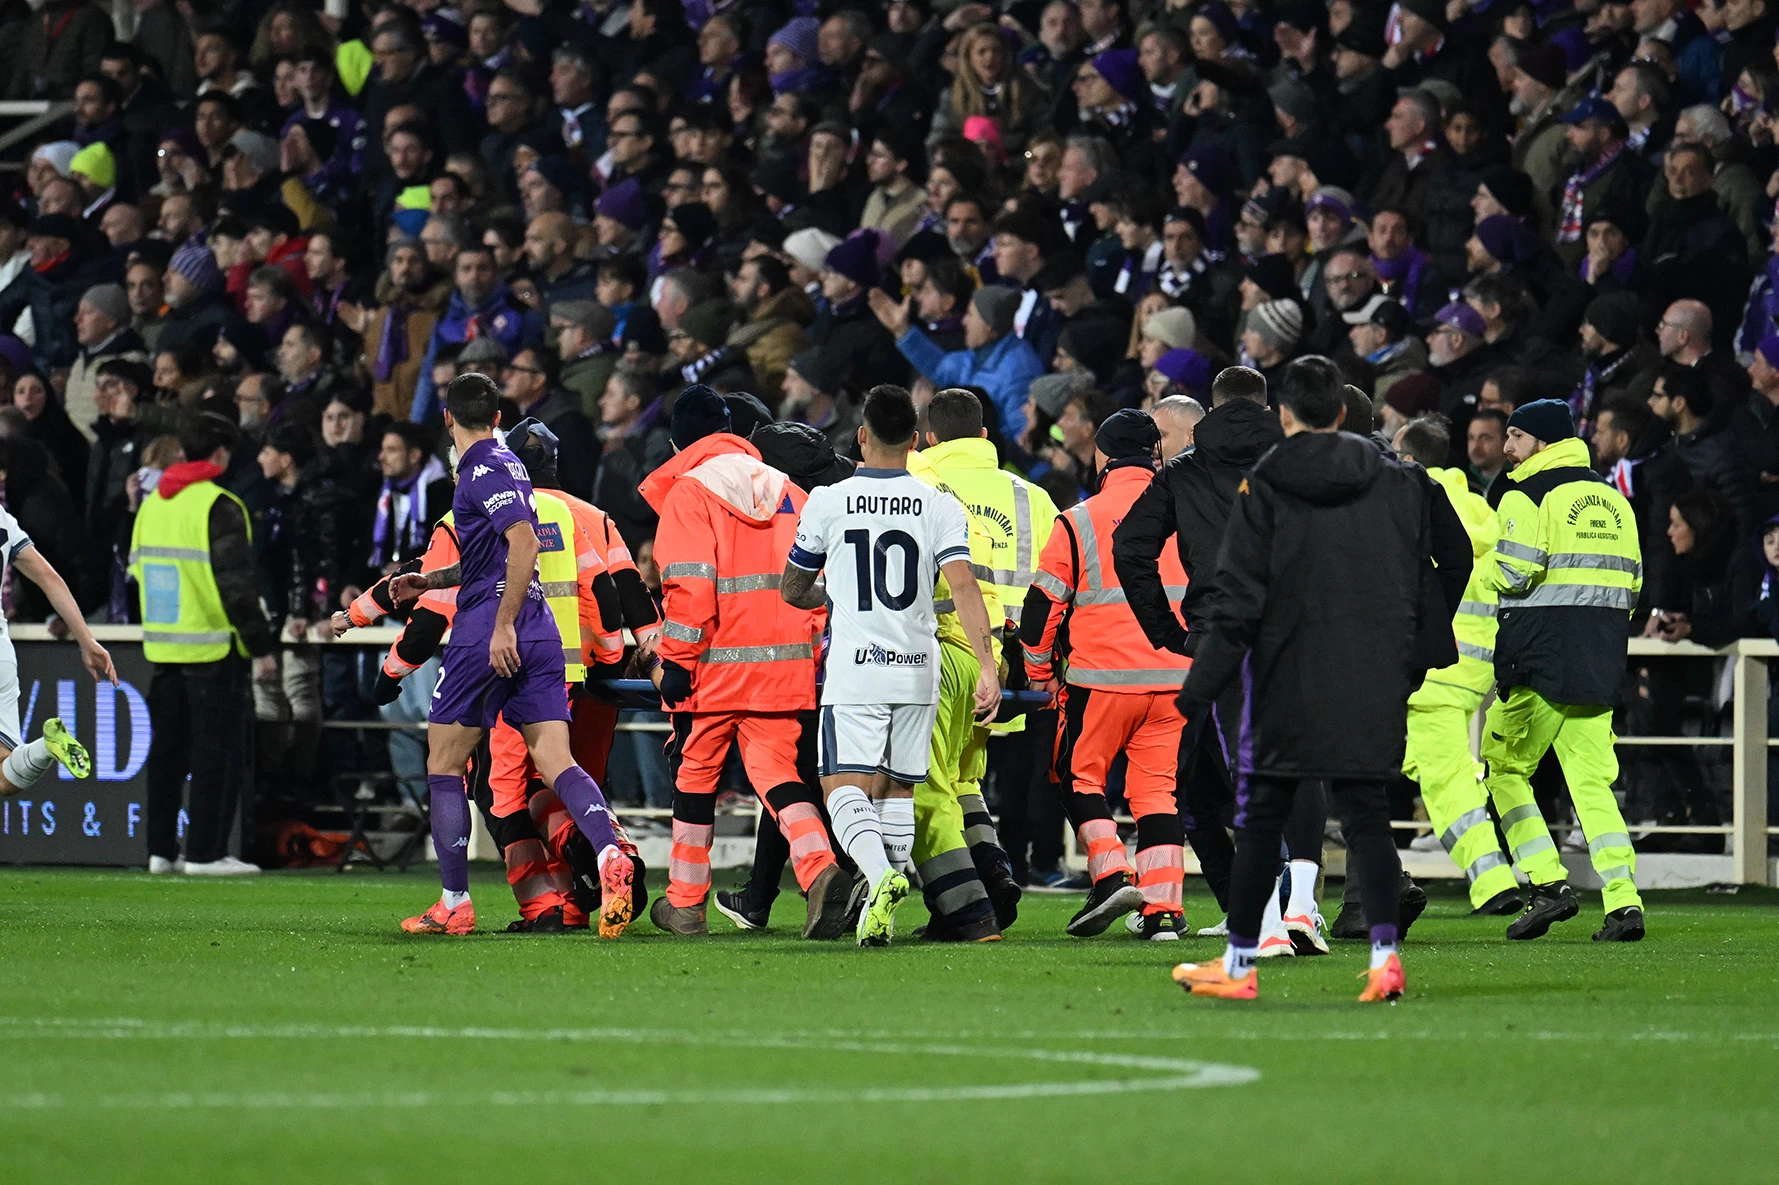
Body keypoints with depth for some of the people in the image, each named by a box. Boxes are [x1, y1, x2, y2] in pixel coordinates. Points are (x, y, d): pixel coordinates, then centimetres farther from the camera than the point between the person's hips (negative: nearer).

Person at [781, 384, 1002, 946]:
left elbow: (792, 592, 11)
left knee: (845, 788, -7)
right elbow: (963, 586, -10)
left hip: (854, 670, -3)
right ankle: (883, 909, 14)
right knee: (896, 790, 15)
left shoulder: (828, 502, -1)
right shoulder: (939, 507, 1)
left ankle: (882, 875, -34)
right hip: (918, 669, 3)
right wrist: (988, 667, -11)